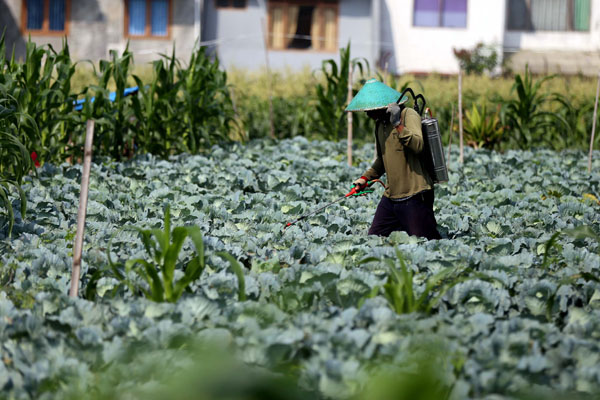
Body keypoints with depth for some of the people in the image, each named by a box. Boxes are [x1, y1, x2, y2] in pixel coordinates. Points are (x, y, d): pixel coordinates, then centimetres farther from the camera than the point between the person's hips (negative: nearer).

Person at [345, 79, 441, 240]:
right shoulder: (380, 123, 17)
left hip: (414, 196, -8)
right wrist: (366, 177, 23)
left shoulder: (409, 115, -8)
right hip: (391, 196, 8)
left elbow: (417, 145, -24)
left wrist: (399, 124, -31)